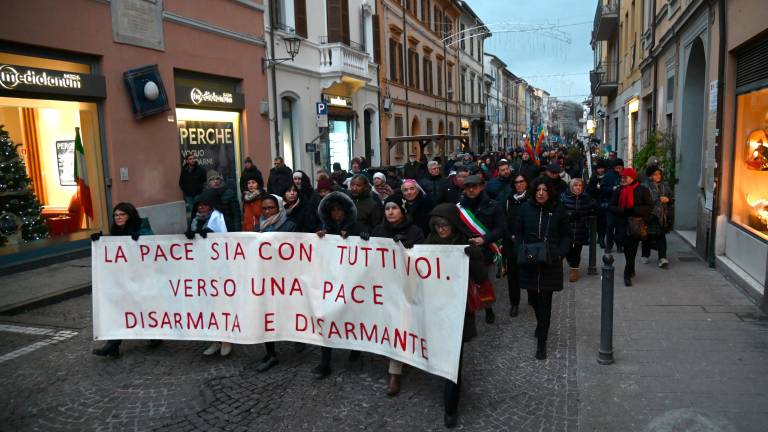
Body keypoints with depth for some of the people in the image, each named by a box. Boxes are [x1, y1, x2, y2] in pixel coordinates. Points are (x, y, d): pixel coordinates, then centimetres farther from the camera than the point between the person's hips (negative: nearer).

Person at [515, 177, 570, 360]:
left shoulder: (558, 210, -3)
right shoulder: (525, 208, 0)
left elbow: (566, 235, 4)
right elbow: (518, 233, 8)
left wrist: (560, 253, -11)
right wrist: (521, 250, -8)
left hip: (550, 263, -2)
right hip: (529, 262, 2)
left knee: (545, 301, -2)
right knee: (533, 297, 14)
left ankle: (541, 342, 6)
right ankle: (541, 325, 44)